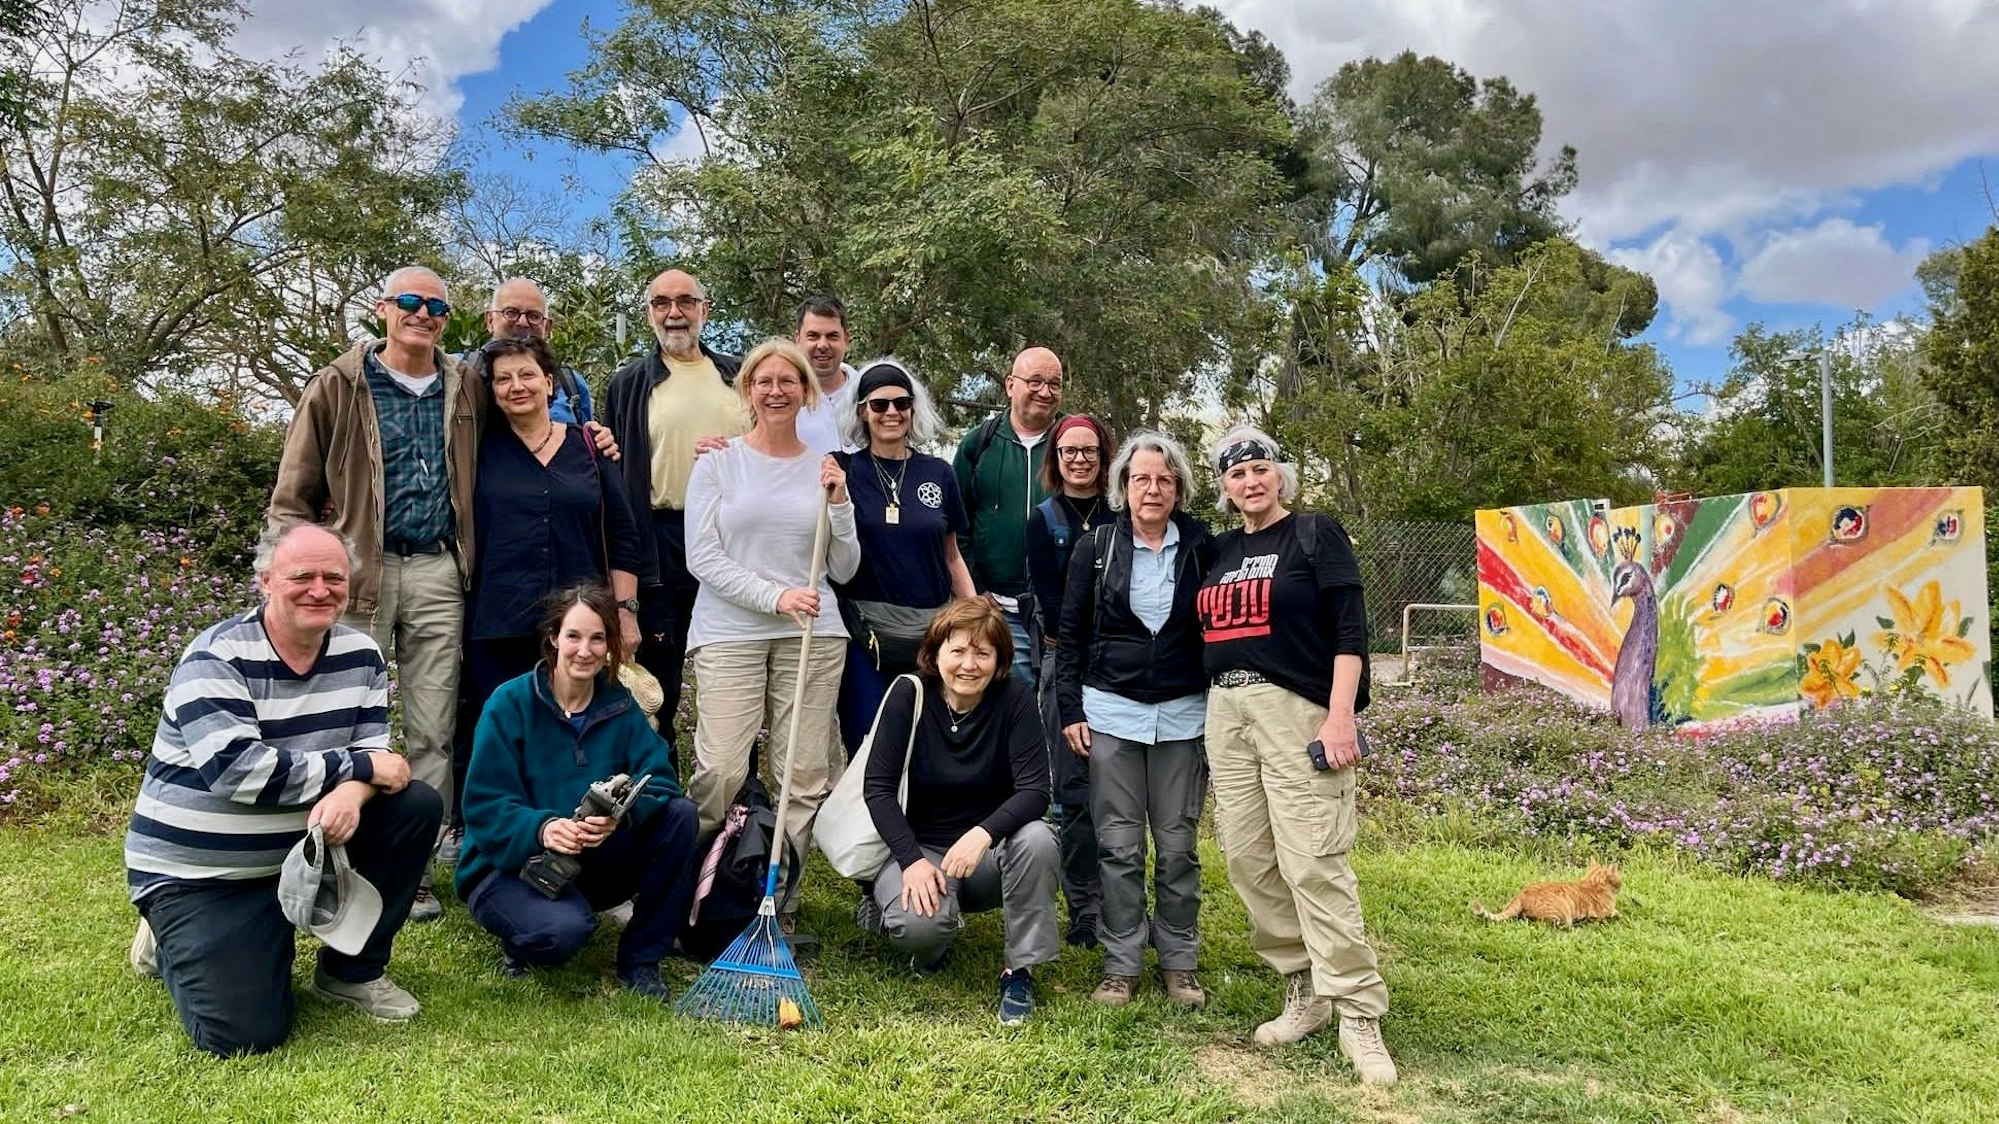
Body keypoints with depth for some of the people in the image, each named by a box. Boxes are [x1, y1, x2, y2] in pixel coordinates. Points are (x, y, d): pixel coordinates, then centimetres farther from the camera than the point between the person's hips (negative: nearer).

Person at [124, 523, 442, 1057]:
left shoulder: (360, 655, -1)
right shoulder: (216, 658, -18)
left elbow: (374, 752, -5)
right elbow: (237, 770, -29)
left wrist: (350, 793, -30)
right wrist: (357, 768, -24)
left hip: (301, 846, 6)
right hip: (199, 872, -5)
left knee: (419, 806, -15)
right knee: (244, 1034, -17)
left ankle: (354, 969, 3)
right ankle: (173, 941, 17)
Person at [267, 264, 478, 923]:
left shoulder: (466, 392, 12)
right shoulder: (339, 386, 3)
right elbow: (292, 499, 3)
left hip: (438, 574, 3)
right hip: (357, 573, -2)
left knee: (432, 733, 4)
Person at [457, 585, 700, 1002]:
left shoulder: (620, 705, 1)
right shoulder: (510, 704, -11)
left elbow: (658, 779, -12)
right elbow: (484, 808, -16)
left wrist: (621, 814, -34)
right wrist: (542, 828, -36)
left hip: (595, 862, 4)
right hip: (509, 865, -4)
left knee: (680, 813, -18)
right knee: (564, 928, -36)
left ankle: (641, 960, -7)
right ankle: (518, 940, 4)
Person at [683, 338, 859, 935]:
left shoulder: (825, 468, 11)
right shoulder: (718, 461, 4)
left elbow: (843, 570, 12)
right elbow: (702, 557, -2)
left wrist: (838, 505, -3)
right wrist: (774, 596, -12)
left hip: (813, 635, 3)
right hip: (730, 633, -2)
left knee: (806, 775, 1)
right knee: (721, 770, -12)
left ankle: (782, 903, 13)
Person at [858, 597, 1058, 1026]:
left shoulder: (1014, 698, -11)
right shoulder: (909, 695, -11)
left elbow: (1035, 790, -18)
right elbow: (878, 788, -11)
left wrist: (984, 833, -37)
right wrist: (912, 861, -24)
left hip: (989, 851, 1)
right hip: (920, 847, 0)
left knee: (1037, 839, -33)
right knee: (917, 924, -32)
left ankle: (1020, 970, -12)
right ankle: (935, 942, 9)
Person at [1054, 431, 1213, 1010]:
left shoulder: (1202, 546, 3)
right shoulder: (1095, 547, 3)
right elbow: (1071, 634, 5)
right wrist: (1071, 710, 0)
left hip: (1183, 715, 0)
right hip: (1111, 712, 0)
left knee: (1178, 846, 5)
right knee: (1120, 846, 3)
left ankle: (1180, 963, 18)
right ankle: (1121, 966, 14)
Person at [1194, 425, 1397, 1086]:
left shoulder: (1315, 535, 1)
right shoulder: (1220, 551, 17)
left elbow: (1350, 627, -6)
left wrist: (1341, 717, -15)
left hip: (1297, 709, -6)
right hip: (1225, 714, 6)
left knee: (1312, 863, -12)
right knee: (1248, 861, 4)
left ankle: (1359, 1015, -4)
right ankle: (1304, 992, 16)